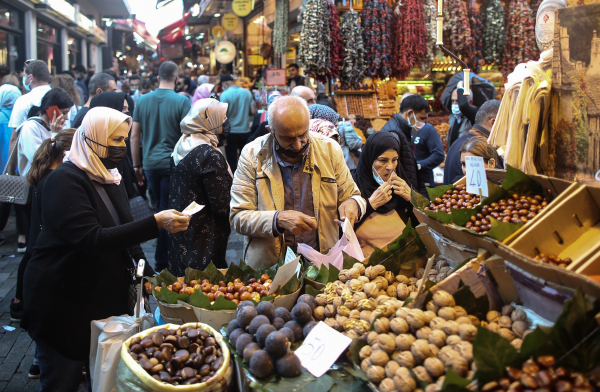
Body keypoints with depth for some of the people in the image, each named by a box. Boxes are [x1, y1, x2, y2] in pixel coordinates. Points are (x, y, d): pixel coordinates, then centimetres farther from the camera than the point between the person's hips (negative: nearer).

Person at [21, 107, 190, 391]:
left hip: (105, 299, 7)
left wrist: (149, 275, 4)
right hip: (63, 303, -7)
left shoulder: (109, 178, 9)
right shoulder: (65, 180, -17)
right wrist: (155, 224, -33)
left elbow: (124, 236, 16)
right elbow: (90, 239, -29)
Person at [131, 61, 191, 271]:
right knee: (166, 210, 1)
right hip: (172, 165, -4)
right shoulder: (182, 101, -8)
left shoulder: (143, 100, 4)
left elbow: (134, 136, 6)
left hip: (150, 164, 4)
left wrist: (137, 165, 13)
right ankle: (162, 261, 7)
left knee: (160, 209, 19)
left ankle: (163, 254, 28)